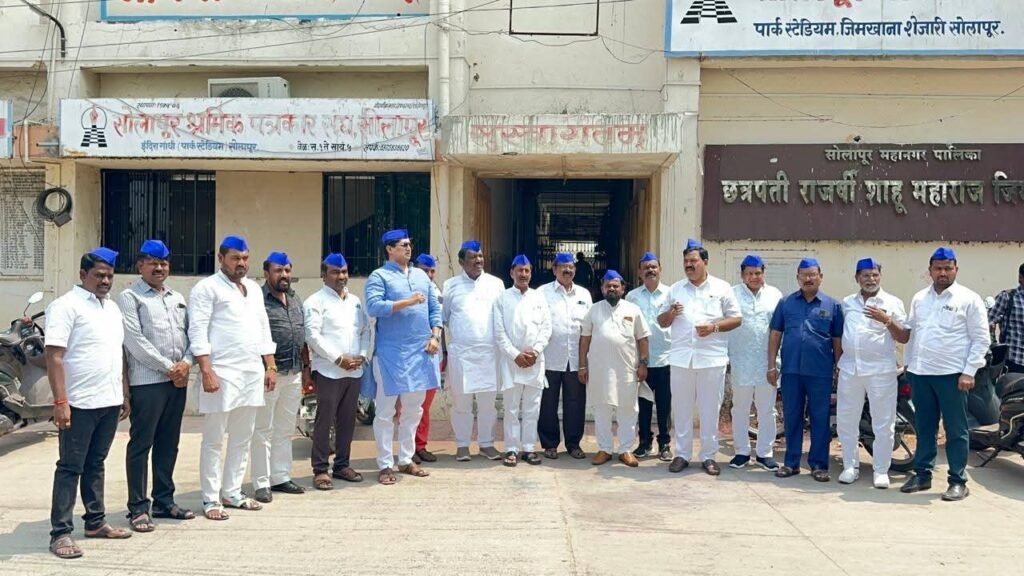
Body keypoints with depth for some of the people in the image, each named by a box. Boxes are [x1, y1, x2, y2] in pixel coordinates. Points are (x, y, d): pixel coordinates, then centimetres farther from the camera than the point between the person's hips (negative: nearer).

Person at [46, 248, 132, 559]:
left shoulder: (112, 307, 15)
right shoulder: (66, 306, -9)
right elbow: (54, 357, -15)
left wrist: (125, 394, 17)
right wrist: (60, 401, -21)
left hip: (109, 402, 7)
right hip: (79, 403, -7)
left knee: (95, 465, 16)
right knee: (70, 468, 0)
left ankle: (96, 522, 24)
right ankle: (60, 533, 6)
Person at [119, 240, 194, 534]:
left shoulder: (177, 298, 17)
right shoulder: (130, 297, -3)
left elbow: (189, 333, 14)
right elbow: (135, 341, -12)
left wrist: (185, 363, -5)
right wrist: (168, 368, -12)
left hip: (178, 380, 6)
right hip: (147, 381, -6)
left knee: (169, 444, 12)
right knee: (141, 444, -1)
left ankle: (164, 501, 21)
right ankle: (138, 508, 5)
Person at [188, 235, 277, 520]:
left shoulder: (254, 289, 17)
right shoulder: (207, 288, -5)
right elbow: (197, 332, -11)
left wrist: (270, 367, 13)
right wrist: (207, 371, -19)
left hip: (253, 371, 7)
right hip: (222, 372, -7)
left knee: (242, 438, 12)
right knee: (213, 440, 2)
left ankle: (232, 493, 22)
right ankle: (210, 499, 9)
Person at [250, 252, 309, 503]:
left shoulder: (296, 300, 15)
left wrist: (306, 367, 16)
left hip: (294, 374, 7)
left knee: (285, 430, 14)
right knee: (264, 430, 1)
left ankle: (281, 477, 23)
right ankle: (262, 483, 7)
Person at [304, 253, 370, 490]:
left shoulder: (355, 301, 17)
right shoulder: (316, 301, -3)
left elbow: (365, 330, 17)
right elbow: (313, 335, -13)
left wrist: (362, 355, -1)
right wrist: (338, 359, -15)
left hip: (354, 371, 6)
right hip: (328, 371, -6)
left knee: (348, 420, 10)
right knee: (324, 421, -3)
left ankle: (342, 464, 21)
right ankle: (320, 470, 4)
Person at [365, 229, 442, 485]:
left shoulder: (421, 275, 14)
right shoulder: (379, 276, -4)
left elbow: (435, 307, 13)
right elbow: (373, 307, -19)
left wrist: (435, 336, 1)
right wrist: (407, 302, -22)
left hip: (421, 351, 6)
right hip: (391, 353, -6)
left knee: (414, 410, 12)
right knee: (386, 411, 1)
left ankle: (406, 459, 24)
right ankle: (385, 465, 9)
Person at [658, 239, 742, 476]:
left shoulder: (722, 288, 2)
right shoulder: (675, 289, 10)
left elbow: (736, 319, 2)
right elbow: (662, 322, 13)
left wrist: (714, 327, -15)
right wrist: (671, 313, -9)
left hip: (712, 359, -2)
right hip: (681, 358, 2)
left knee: (710, 410, 4)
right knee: (681, 408, 8)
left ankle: (708, 456, 14)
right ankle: (682, 454, 17)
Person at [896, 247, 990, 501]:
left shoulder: (968, 299, -3)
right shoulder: (919, 298, 13)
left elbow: (981, 339, -5)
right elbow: (908, 334, 20)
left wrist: (969, 372, -11)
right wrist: (893, 326, 1)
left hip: (951, 374, -5)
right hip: (920, 372, 5)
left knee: (956, 430, 2)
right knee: (924, 427, 13)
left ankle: (958, 481, 9)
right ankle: (922, 474, 22)